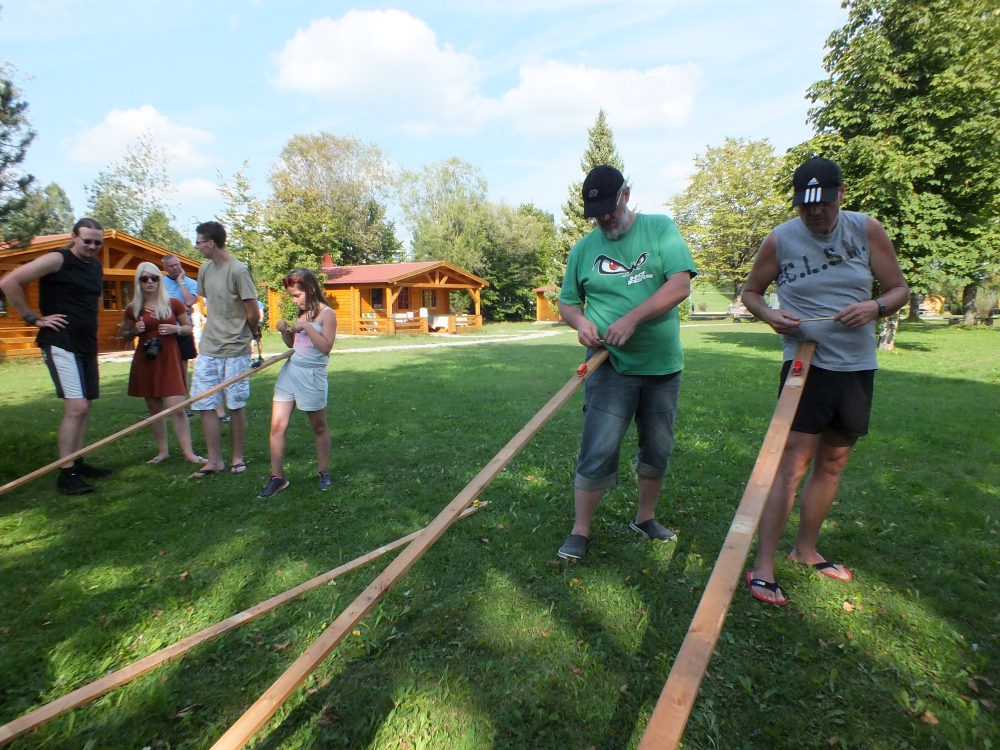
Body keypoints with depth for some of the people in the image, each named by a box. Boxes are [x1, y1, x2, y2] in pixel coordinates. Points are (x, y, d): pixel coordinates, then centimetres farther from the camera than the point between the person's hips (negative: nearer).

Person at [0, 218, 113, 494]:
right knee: (76, 407, -14)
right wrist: (34, 318, -12)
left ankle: (77, 463, 22)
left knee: (83, 407, 12)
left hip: (87, 345, 8)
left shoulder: (97, 267, 13)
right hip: (60, 344, -8)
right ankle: (66, 473, -7)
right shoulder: (57, 260, -9)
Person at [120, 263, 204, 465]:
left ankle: (188, 452, -3)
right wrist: (134, 331, -5)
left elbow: (189, 328, 9)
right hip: (145, 361, 2)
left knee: (178, 408, -9)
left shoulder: (173, 304, 0)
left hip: (169, 360, -2)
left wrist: (175, 329, -12)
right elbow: (124, 333, 17)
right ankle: (163, 450, 20)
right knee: (154, 408, 9)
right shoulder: (133, 309, 4)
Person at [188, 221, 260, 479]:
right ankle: (214, 460, 15)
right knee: (205, 405, 5)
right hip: (208, 350, 6)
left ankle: (237, 457, 19)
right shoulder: (205, 270, 8)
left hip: (234, 351, -6)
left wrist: (240, 336, 5)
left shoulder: (238, 271, -14)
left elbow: (253, 315, -11)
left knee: (236, 405, 5)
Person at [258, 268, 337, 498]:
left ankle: (324, 473, 22)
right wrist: (284, 330, 0)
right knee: (277, 425, 0)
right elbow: (291, 343, 19)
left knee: (319, 427, 8)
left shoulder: (326, 313, -8)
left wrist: (307, 327, -21)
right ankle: (277, 477, 8)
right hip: (289, 370, 6)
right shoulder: (300, 312, 12)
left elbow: (326, 347, -16)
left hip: (312, 375, -6)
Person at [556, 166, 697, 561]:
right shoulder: (583, 249, 4)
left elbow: (680, 285, -12)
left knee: (658, 448, 14)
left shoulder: (661, 228, 0)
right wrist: (581, 321, -11)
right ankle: (580, 531, 8)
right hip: (612, 366, -1)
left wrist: (632, 318, -23)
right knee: (598, 451, -8)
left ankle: (645, 517, 34)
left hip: (663, 364, 2)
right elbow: (566, 303, 12)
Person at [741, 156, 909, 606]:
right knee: (792, 464, -10)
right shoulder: (780, 241, -3)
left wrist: (877, 306, -16)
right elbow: (750, 292, 7)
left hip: (857, 366, 4)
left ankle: (806, 550, 30)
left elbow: (900, 290, 6)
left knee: (832, 464, 13)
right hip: (807, 363, -4)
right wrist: (770, 315, -14)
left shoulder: (867, 231, 2)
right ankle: (763, 568, -4)